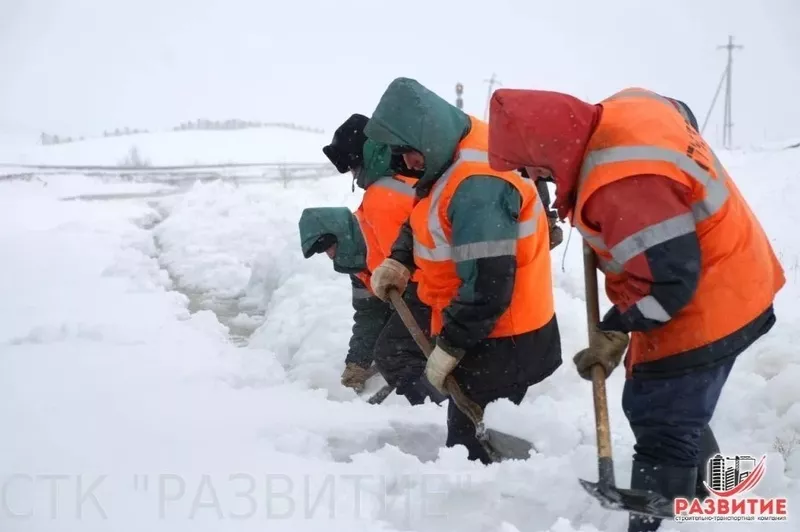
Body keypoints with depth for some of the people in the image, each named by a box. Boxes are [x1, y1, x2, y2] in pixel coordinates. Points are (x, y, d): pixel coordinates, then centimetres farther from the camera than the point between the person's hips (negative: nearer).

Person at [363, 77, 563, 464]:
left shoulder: (477, 186, -30)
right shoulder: (453, 156, 3)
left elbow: (488, 286, -31)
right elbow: (423, 219, 20)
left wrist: (448, 347, -20)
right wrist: (399, 261, 2)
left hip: (501, 340, -10)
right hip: (482, 330, 10)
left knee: (471, 448, -8)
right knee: (481, 435, 19)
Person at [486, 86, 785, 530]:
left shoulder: (622, 186, -34)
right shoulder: (628, 106, -5)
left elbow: (667, 279, -32)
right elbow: (683, 115, 19)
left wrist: (615, 331, -16)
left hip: (701, 310, -11)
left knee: (662, 434, -2)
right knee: (677, 410, 26)